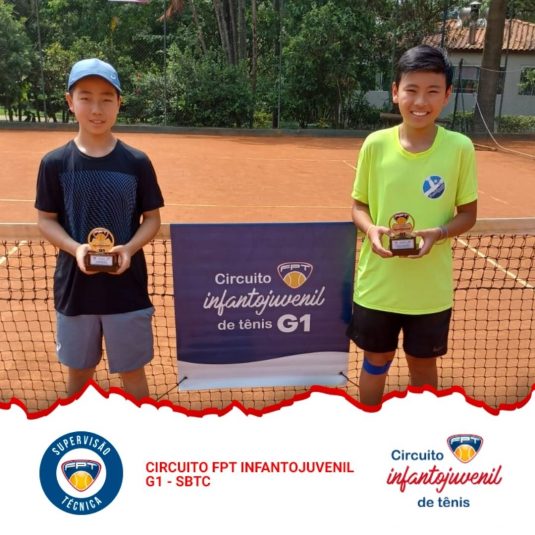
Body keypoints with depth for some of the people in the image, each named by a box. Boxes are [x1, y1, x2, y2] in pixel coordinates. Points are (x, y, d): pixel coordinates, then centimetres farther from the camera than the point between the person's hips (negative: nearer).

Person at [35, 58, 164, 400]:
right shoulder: (55, 163, -3)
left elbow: (152, 218, 1)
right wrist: (75, 248, -17)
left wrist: (130, 248, -18)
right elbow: (46, 220, 2)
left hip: (127, 285, -1)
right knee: (79, 370, 17)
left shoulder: (137, 162, -4)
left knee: (132, 371, 8)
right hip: (75, 285, 1)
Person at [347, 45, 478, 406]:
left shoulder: (460, 148, -9)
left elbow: (468, 214, -1)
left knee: (423, 363, 17)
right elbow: (360, 205, 3)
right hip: (377, 283, 1)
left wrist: (438, 233, -21)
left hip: (430, 288, 0)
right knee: (376, 361, 17)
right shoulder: (376, 144, -7)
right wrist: (371, 230, -18)